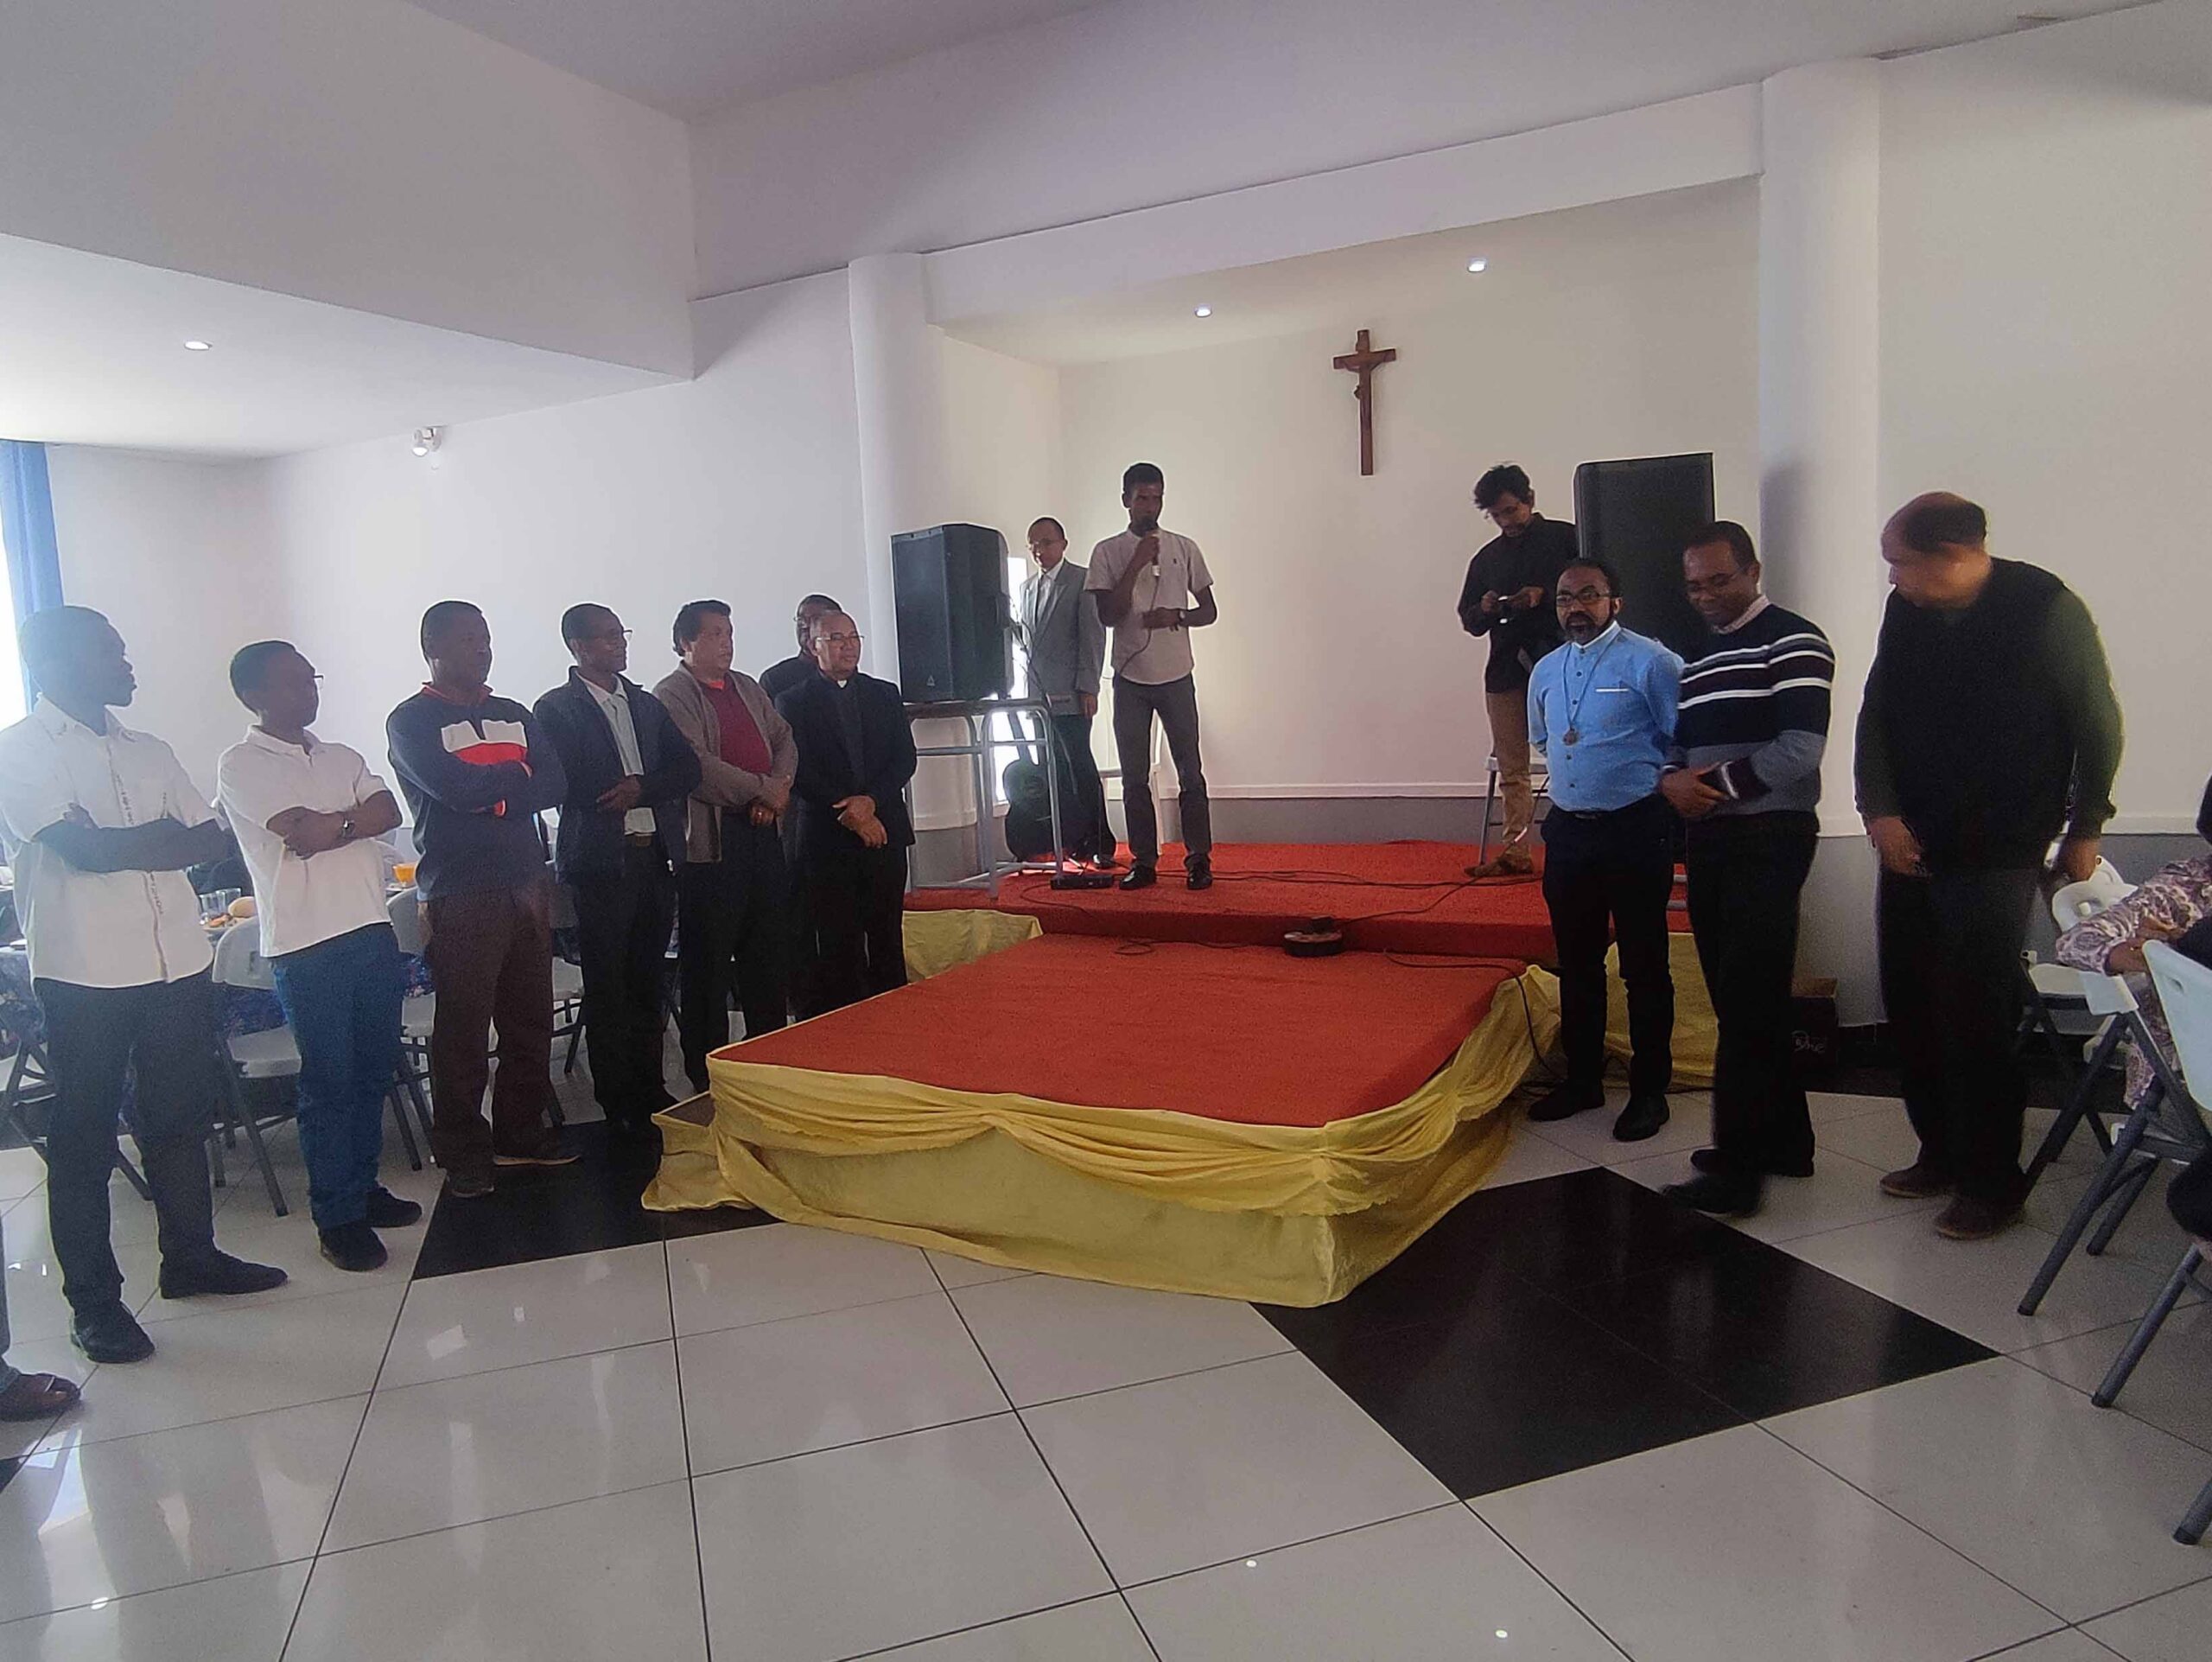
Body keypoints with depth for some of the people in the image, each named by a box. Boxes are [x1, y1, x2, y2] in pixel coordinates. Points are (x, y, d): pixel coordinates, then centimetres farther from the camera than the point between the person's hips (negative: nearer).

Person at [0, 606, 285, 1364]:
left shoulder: (148, 751, 13)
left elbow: (211, 839, 5)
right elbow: (83, 850, -17)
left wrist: (116, 843, -9)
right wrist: (160, 835, -3)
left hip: (178, 961, 6)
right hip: (85, 975, -6)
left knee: (181, 1118, 15)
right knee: (84, 1138, 4)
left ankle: (191, 1258, 29)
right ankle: (93, 1301, 14)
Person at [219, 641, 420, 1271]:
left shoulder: (341, 758, 15)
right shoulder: (242, 765, -4)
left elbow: (389, 811, 0)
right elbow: (300, 832, -16)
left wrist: (327, 827, -13)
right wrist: (356, 819, -1)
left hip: (371, 930, 6)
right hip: (306, 943, -6)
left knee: (374, 1069, 13)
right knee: (329, 1081, 0)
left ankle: (363, 1186, 27)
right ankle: (338, 1217, 9)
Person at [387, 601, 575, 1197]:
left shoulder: (513, 715, 16)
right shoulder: (412, 721, -1)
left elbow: (555, 784, 3)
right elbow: (457, 788, -17)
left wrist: (486, 790, -11)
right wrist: (517, 773, -1)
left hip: (526, 885, 6)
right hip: (460, 896, -5)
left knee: (531, 1019, 10)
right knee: (463, 1030, 0)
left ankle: (522, 1132, 23)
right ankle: (463, 1155, 11)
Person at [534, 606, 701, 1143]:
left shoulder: (646, 704, 16)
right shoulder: (557, 709, -1)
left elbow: (687, 767, 8)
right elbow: (567, 785, -11)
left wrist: (640, 789, -9)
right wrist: (633, 792, -4)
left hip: (655, 857, 5)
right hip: (601, 863, -5)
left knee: (648, 983, 13)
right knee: (608, 991, 1)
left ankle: (651, 1093, 23)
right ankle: (620, 1108, 9)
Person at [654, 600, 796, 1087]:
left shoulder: (748, 688, 17)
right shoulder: (671, 696, -6)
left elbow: (784, 741, 15)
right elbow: (696, 765, -18)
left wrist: (779, 788, -5)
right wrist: (763, 788, -14)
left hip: (764, 832, 7)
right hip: (710, 841, -7)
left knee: (770, 953, 14)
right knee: (708, 960, 0)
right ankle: (707, 1078, 8)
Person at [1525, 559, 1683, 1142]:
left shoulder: (1650, 662, -9)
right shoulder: (1546, 671, 11)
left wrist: (1659, 789, -3)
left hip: (1635, 831, -6)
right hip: (1567, 831, 6)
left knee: (1644, 965, 3)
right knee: (1576, 962, 14)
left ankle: (1649, 1089, 15)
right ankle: (1582, 1079, 27)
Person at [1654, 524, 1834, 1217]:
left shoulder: (1792, 642, -6)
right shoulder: (1698, 656, 18)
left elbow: (1799, 751, -16)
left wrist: (1716, 783, -11)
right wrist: (1671, 780, -2)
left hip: (1769, 839, -8)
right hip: (1710, 838, 8)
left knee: (1747, 1004, -9)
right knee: (1741, 999, 12)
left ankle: (1737, 1171, -5)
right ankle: (1784, 1140, 25)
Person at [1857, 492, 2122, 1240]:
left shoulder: (2048, 612, -9)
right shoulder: (1906, 612, 5)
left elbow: (2098, 729, -2)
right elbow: (1875, 718, 8)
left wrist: (2083, 829, 3)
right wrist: (1881, 811, -4)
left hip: (1996, 856, -5)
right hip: (1911, 848, 6)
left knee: (1974, 1018, -5)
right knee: (1910, 1007, 9)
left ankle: (1991, 1181, 9)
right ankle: (1941, 1152, 24)